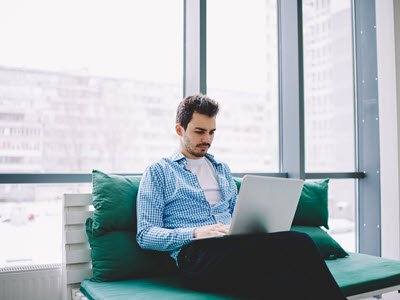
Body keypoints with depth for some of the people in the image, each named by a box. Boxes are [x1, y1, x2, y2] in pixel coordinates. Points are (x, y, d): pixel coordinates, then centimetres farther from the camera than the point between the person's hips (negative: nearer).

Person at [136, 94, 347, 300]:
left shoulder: (222, 169, 27)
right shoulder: (158, 172, 9)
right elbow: (145, 235, 1)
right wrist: (194, 233, -16)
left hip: (234, 248, 5)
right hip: (197, 257, -5)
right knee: (299, 243, -27)